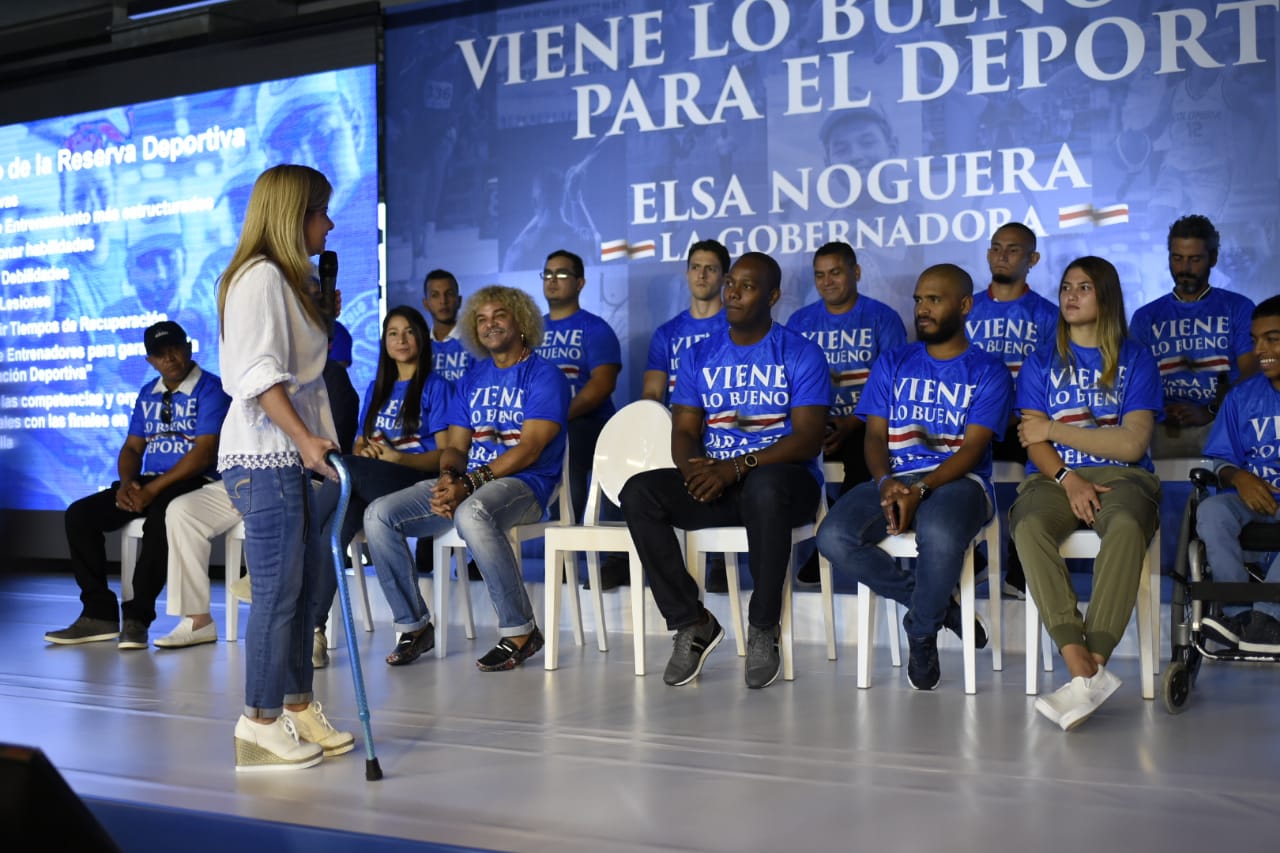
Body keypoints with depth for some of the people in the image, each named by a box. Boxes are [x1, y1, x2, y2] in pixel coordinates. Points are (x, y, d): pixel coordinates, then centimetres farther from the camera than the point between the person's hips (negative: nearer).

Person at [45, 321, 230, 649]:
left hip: (194, 483, -7)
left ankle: (137, 618, -27)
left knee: (160, 519, -38)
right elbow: (132, 448, 17)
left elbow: (204, 453, -16)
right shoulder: (148, 394, 17)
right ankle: (99, 614, -6)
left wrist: (153, 490, -20)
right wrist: (126, 483, -6)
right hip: (147, 483, 7)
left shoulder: (210, 389, -7)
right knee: (80, 514, -9)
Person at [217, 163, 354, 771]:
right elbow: (260, 374, -21)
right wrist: (304, 438, -27)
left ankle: (298, 707, 19)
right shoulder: (261, 276, -10)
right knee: (277, 591, -7)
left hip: (289, 454, 10)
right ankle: (261, 722, 2)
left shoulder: (288, 280, 21)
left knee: (301, 584, 11)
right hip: (264, 454, -10)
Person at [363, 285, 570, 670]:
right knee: (379, 514, -13)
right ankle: (414, 625, -2)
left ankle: (519, 631, -25)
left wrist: (469, 484, -21)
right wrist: (448, 477, -11)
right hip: (467, 483, 7)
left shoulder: (544, 375, -1)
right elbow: (455, 447, 15)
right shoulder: (472, 380, 20)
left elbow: (530, 448, -12)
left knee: (471, 513, -40)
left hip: (523, 484, -6)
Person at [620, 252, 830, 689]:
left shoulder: (801, 354, -1)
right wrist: (693, 467, -18)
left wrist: (737, 466, -24)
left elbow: (808, 439, -11)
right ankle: (691, 622, -12)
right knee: (638, 493, -23)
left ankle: (763, 629, -22)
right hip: (712, 480, 4)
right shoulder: (699, 356, 13)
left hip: (782, 478, -4)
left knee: (764, 487, -41)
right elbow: (684, 431, 8)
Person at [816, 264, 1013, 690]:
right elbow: (875, 435, 10)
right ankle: (940, 604, -5)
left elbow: (972, 447, -5)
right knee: (834, 538, -26)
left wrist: (920, 489, -22)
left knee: (939, 535, -39)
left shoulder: (988, 371, 7)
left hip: (957, 480, -3)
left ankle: (921, 631, -7)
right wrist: (886, 482, -13)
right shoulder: (892, 364, 19)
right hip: (894, 479, 4)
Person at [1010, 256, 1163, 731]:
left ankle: (1091, 666, -40)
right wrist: (1068, 479, -14)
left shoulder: (1135, 360, 11)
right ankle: (1084, 670, -39)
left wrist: (1056, 429, -2)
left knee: (1127, 528, -38)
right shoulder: (1042, 363, 16)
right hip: (1055, 477, 1)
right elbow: (1034, 443, 5)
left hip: (1121, 476, -1)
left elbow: (1132, 443, -1)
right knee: (1029, 528, -35)